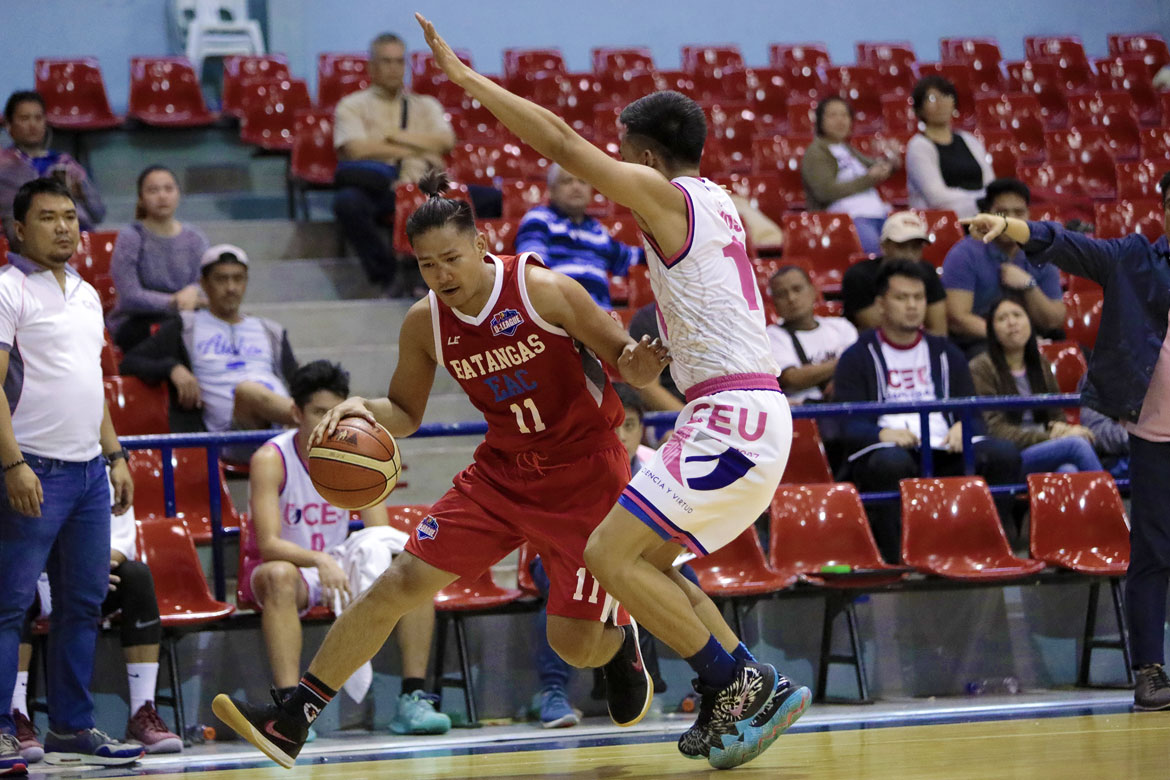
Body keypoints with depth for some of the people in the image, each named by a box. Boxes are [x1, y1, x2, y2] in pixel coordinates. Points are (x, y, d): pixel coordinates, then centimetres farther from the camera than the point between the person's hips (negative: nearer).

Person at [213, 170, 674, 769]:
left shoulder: (542, 290, -18)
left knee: (574, 644, -7)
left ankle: (620, 642, 34)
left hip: (584, 472, -4)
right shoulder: (425, 324, -5)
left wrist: (637, 366, -35)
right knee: (400, 584, -7)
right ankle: (291, 722, -5)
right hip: (502, 470, 4)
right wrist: (362, 410, -13)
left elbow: (624, 358, -10)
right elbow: (405, 413, 9)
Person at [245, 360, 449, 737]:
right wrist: (319, 561, -47)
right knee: (280, 576, -40)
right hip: (285, 565, -5)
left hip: (336, 566, 5)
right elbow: (268, 544, -28)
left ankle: (413, 698, -18)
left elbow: (381, 534, -9)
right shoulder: (271, 461, -19)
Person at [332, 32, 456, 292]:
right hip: (374, 187, -2)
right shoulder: (353, 105, 17)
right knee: (347, 202, -40)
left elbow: (446, 142, 6)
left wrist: (394, 135, 1)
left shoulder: (426, 106, 26)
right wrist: (416, 150, 0)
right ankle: (388, 275, -29)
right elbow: (357, 149, -3)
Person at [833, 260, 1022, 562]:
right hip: (885, 450, -4)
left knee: (1004, 455, -25)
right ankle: (895, 558, -37)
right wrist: (883, 434, -22)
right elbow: (849, 426, 1)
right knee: (892, 462, -41)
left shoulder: (945, 353, 25)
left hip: (945, 453, 4)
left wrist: (963, 428, -6)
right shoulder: (858, 358, 12)